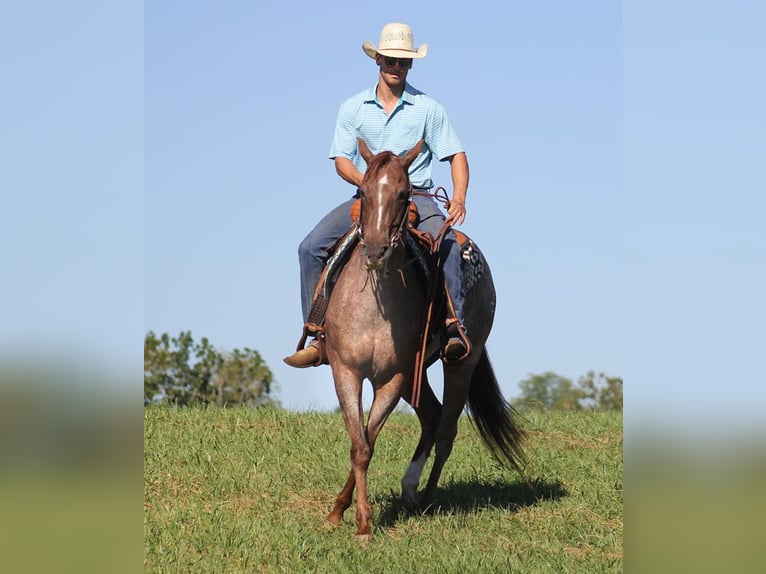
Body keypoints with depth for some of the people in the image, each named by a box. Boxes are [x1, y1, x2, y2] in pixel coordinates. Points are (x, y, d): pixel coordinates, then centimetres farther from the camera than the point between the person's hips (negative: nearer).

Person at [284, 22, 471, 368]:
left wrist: (459, 197, -16)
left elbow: (456, 155, 2)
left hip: (416, 196, -2)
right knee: (311, 248, -16)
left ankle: (454, 327, -31)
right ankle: (317, 335, -12)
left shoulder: (428, 108, 4)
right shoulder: (353, 109, 8)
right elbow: (341, 160, 4)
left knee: (447, 245, -33)